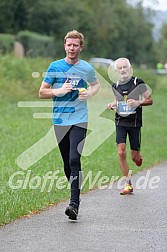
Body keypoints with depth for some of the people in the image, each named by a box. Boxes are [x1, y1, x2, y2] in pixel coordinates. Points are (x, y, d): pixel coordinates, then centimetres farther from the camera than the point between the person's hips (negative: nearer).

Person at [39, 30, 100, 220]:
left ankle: (74, 204, -20)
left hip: (79, 120, -2)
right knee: (67, 163, 9)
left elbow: (96, 84, 24)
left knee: (74, 160, -17)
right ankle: (75, 194, 30)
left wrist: (89, 93, 1)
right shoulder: (55, 67, 1)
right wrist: (60, 91, -15)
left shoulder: (87, 68, 4)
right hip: (60, 120, 2)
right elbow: (42, 92, 3)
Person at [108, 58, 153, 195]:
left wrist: (138, 102, -18)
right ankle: (128, 184, -3)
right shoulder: (115, 86, 8)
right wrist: (113, 105, 3)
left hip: (135, 123, -3)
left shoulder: (138, 83, -4)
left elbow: (150, 100, 0)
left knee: (134, 157, 2)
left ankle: (139, 156, 42)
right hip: (120, 122, 3)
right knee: (121, 152, -12)